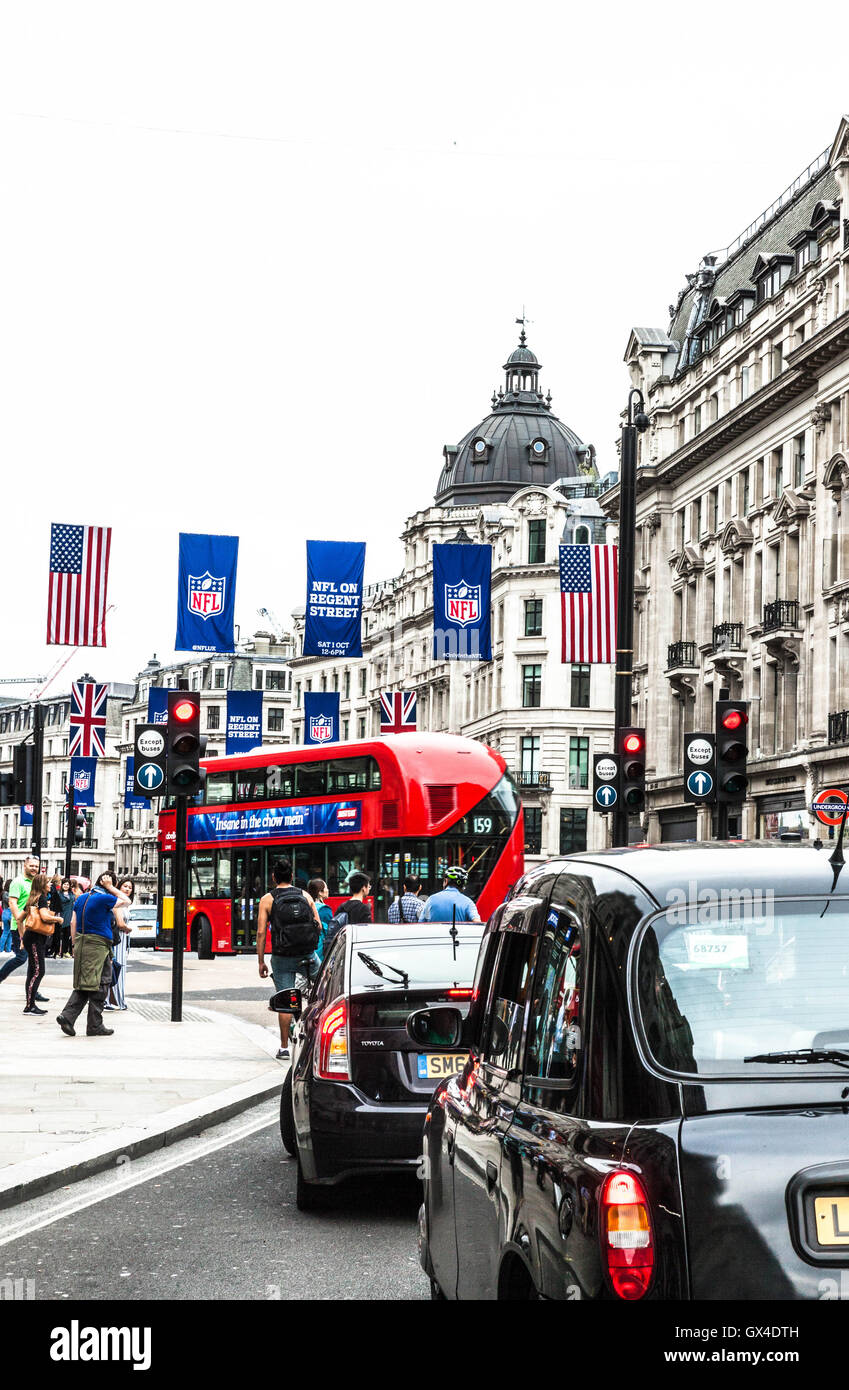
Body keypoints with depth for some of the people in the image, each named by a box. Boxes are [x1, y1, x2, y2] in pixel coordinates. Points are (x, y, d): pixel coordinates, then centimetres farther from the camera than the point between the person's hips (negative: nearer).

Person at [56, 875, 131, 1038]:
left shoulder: (80, 899, 10)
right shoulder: (104, 898, -8)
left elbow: (73, 923, 12)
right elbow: (126, 901, 5)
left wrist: (74, 945, 18)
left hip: (81, 943, 6)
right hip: (98, 945, -6)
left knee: (83, 984, 12)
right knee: (99, 985, 1)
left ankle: (67, 1016, -4)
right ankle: (94, 1026, 3)